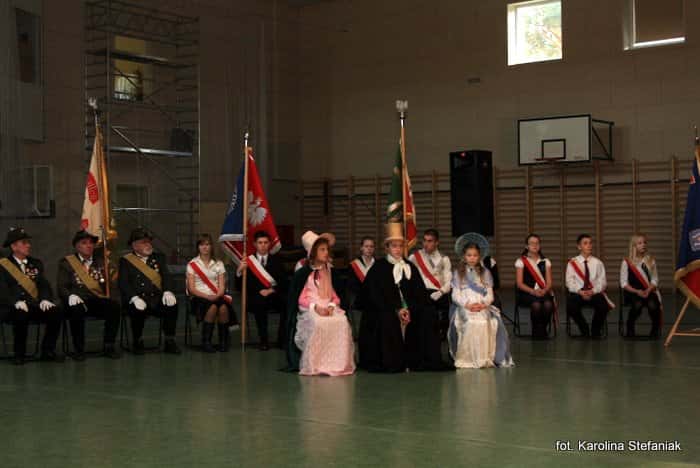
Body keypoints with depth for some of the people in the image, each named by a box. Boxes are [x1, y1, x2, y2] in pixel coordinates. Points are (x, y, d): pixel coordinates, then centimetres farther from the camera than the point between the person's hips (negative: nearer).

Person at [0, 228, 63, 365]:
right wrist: (16, 302, -25)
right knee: (21, 315, -38)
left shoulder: (36, 263, 19)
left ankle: (48, 351, -11)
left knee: (56, 312, -23)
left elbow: (44, 285, 11)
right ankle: (19, 354, -18)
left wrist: (45, 299, -10)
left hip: (35, 306, 4)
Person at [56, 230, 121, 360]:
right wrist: (71, 296, -21)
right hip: (78, 301, -2)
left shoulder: (101, 261, 20)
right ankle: (78, 349, -21)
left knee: (114, 306, -29)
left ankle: (109, 346, -17)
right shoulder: (66, 262, 11)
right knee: (77, 309, -37)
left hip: (98, 300, 2)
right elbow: (61, 287, 0)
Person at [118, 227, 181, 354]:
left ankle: (170, 343, -15)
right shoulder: (125, 261, 7)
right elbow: (123, 284, -4)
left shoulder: (158, 257, 18)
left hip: (157, 299, 3)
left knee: (172, 305, -27)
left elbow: (166, 276, 6)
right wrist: (135, 298, -22)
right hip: (137, 300, -3)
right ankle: (138, 343, -10)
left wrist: (168, 291, -16)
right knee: (138, 310, -35)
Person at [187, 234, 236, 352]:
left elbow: (222, 287, 6)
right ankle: (206, 342, -25)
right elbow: (191, 289, -1)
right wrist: (206, 296, -17)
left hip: (216, 297, 2)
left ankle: (223, 341, -17)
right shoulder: (192, 264, 7)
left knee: (223, 308, -34)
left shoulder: (218, 264, 14)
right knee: (213, 307, -36)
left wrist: (217, 296, -16)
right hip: (199, 298, -2)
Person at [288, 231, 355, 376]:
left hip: (329, 308, 4)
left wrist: (332, 306, -7)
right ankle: (315, 365, -29)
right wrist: (315, 306, -16)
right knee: (318, 323, -38)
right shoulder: (303, 272, 4)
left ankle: (339, 364, -23)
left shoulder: (330, 272, 18)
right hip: (309, 310, -3)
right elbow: (299, 298, 0)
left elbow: (335, 295, 15)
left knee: (342, 322, -31)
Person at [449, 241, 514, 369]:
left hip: (483, 307, 1)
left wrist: (483, 304, -12)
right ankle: (467, 358, -29)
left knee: (495, 322, -31)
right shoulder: (458, 273, 12)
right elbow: (455, 295, 3)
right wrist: (467, 304, -15)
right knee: (469, 323, -35)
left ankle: (486, 357, -25)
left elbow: (490, 294, 9)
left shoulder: (485, 273, 17)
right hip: (464, 307, -1)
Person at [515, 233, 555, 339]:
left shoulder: (545, 261, 16)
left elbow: (549, 282, 9)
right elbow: (519, 283, -1)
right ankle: (536, 330, -13)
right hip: (526, 293, -2)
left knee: (548, 304, -32)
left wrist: (544, 291, -14)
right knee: (536, 304, -35)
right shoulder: (521, 261, 6)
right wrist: (533, 291, -17)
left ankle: (542, 329, -10)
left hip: (543, 292, 2)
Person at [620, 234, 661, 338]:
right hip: (632, 292, -2)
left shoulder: (651, 261, 11)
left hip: (648, 291, 2)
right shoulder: (626, 262, 2)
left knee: (653, 305, -31)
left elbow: (654, 280, 7)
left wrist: (648, 291, -12)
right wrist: (637, 291, -15)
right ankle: (630, 329, -10)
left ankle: (655, 329, -6)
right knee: (638, 304, -34)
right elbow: (624, 283, -1)